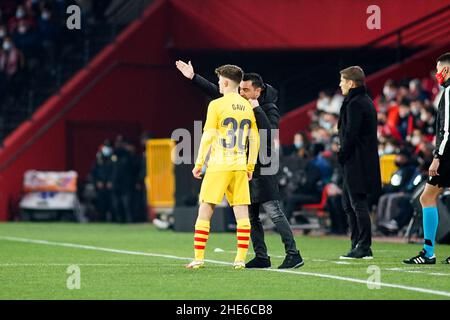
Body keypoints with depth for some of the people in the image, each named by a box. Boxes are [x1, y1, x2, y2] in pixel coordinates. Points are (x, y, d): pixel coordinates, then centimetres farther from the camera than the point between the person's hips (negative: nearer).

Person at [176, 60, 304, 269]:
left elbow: (270, 135, -25)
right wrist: (193, 77, 13)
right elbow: (216, 92, 16)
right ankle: (261, 257, 16)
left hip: (263, 169, -8)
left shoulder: (269, 109, -9)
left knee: (274, 212, -12)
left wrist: (257, 110, -24)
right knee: (251, 216, 9)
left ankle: (293, 254, -11)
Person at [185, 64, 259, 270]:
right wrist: (251, 166, 18)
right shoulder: (247, 106, 9)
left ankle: (198, 258, 1)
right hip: (240, 166, 4)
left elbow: (208, 136, -8)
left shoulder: (217, 105, -6)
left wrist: (199, 164, -2)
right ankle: (241, 259, 0)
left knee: (205, 210, 2)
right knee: (242, 212, 4)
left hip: (218, 166, -4)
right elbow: (254, 139, 12)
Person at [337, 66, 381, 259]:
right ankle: (358, 245, 19)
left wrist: (342, 155, -10)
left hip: (356, 162, -10)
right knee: (348, 204, 16)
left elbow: (350, 134, -20)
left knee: (358, 204, -7)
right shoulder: (367, 102, 17)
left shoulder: (355, 104, -15)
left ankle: (364, 249, -6)